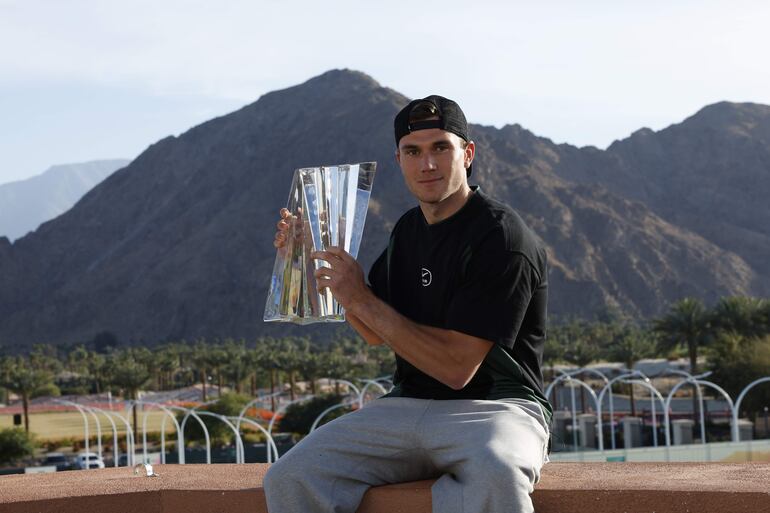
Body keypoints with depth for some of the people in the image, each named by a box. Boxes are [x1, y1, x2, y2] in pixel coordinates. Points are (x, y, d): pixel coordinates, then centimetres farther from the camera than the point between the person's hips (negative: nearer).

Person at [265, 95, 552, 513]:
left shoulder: (503, 239, -12)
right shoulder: (409, 229, 14)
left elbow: (457, 368, -17)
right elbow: (376, 333, 24)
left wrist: (363, 300, -14)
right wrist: (319, 257, 12)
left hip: (495, 405, -7)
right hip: (406, 407, 7)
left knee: (495, 476, -42)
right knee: (289, 479, -14)